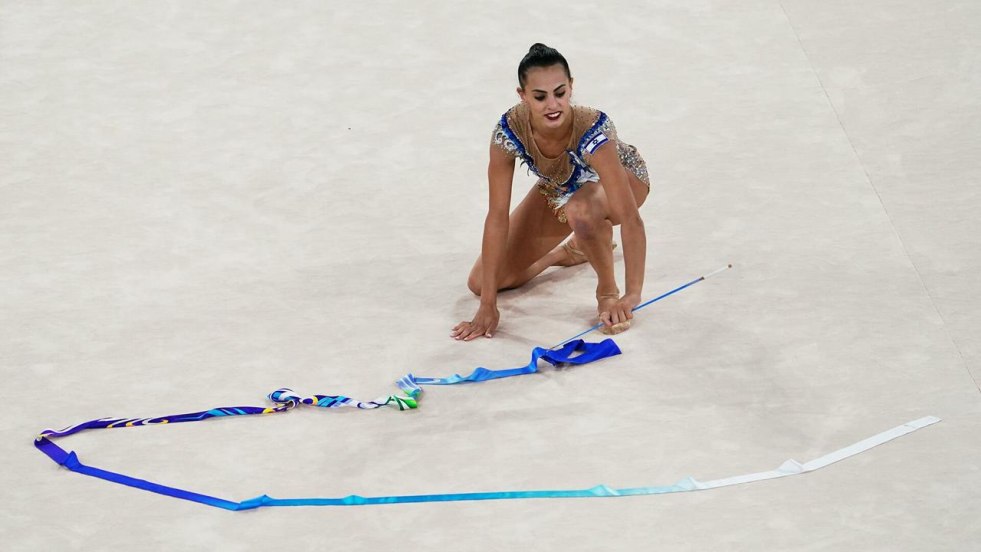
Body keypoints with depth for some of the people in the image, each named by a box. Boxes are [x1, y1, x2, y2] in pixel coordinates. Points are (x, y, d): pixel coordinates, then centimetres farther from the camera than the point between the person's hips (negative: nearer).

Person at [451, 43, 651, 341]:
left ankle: (607, 288, -12)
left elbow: (631, 219, -43)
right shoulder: (509, 131, -32)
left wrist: (631, 296, -49)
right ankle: (571, 251, 24)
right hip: (558, 188, 4)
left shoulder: (592, 130, -42)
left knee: (581, 210, -42)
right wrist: (488, 305, -29)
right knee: (480, 282, -1)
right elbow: (497, 216, -28)